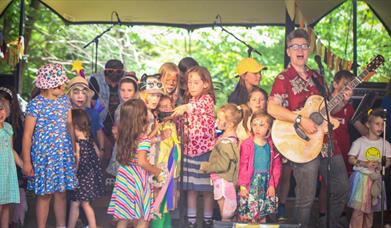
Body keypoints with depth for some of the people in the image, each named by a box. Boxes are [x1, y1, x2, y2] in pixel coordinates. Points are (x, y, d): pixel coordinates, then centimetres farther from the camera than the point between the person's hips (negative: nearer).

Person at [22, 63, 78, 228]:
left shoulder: (65, 100, 6)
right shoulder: (35, 105, -11)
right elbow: (27, 135, -9)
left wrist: (74, 151, 12)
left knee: (61, 193, 11)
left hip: (64, 154, 5)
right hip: (43, 155, -5)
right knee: (44, 194, 3)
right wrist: (26, 162, -11)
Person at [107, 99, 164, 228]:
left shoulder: (123, 134, 4)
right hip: (137, 180, -7)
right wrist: (157, 172, -9)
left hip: (124, 177, 7)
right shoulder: (144, 138, -17)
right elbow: (142, 162, -22)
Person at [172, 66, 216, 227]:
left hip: (205, 149, -6)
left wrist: (186, 107, -49)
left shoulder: (207, 98, -8)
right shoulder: (188, 101, 13)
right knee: (191, 188, 9)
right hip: (190, 149, 6)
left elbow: (202, 105, -33)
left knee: (206, 188, 3)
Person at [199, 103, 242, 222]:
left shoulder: (226, 142, -23)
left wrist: (205, 167, -13)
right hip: (222, 180, 10)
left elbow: (223, 165, -24)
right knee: (227, 213, 18)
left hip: (223, 181, -10)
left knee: (225, 214, 0)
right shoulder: (230, 137, 6)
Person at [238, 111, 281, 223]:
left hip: (266, 185, 3)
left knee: (262, 215, 12)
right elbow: (243, 166, -6)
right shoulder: (247, 144, -8)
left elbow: (276, 166, 3)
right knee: (247, 215, -1)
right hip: (251, 184, -3)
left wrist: (272, 185, -2)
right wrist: (242, 186, -8)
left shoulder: (271, 145, 1)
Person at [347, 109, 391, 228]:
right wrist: (364, 164, -20)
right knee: (359, 208, -9)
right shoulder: (359, 142, -6)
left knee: (371, 208, 10)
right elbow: (351, 159, -5)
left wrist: (380, 165, -12)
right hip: (361, 176, -4)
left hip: (375, 177, 4)